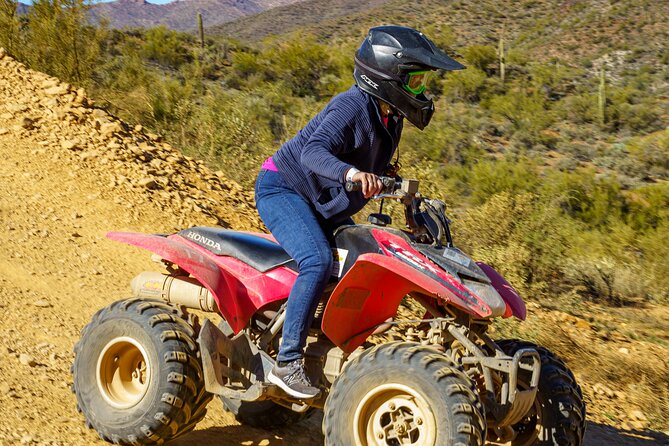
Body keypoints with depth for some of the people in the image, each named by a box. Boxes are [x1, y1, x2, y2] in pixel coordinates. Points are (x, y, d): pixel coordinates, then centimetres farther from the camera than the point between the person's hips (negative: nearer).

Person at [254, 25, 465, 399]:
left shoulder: (390, 119, 5)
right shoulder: (352, 106, -23)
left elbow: (378, 171, 21)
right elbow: (313, 151, -40)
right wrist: (351, 173, -56)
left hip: (324, 206, 10)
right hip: (283, 188, -10)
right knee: (320, 261, -30)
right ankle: (287, 363, -25)